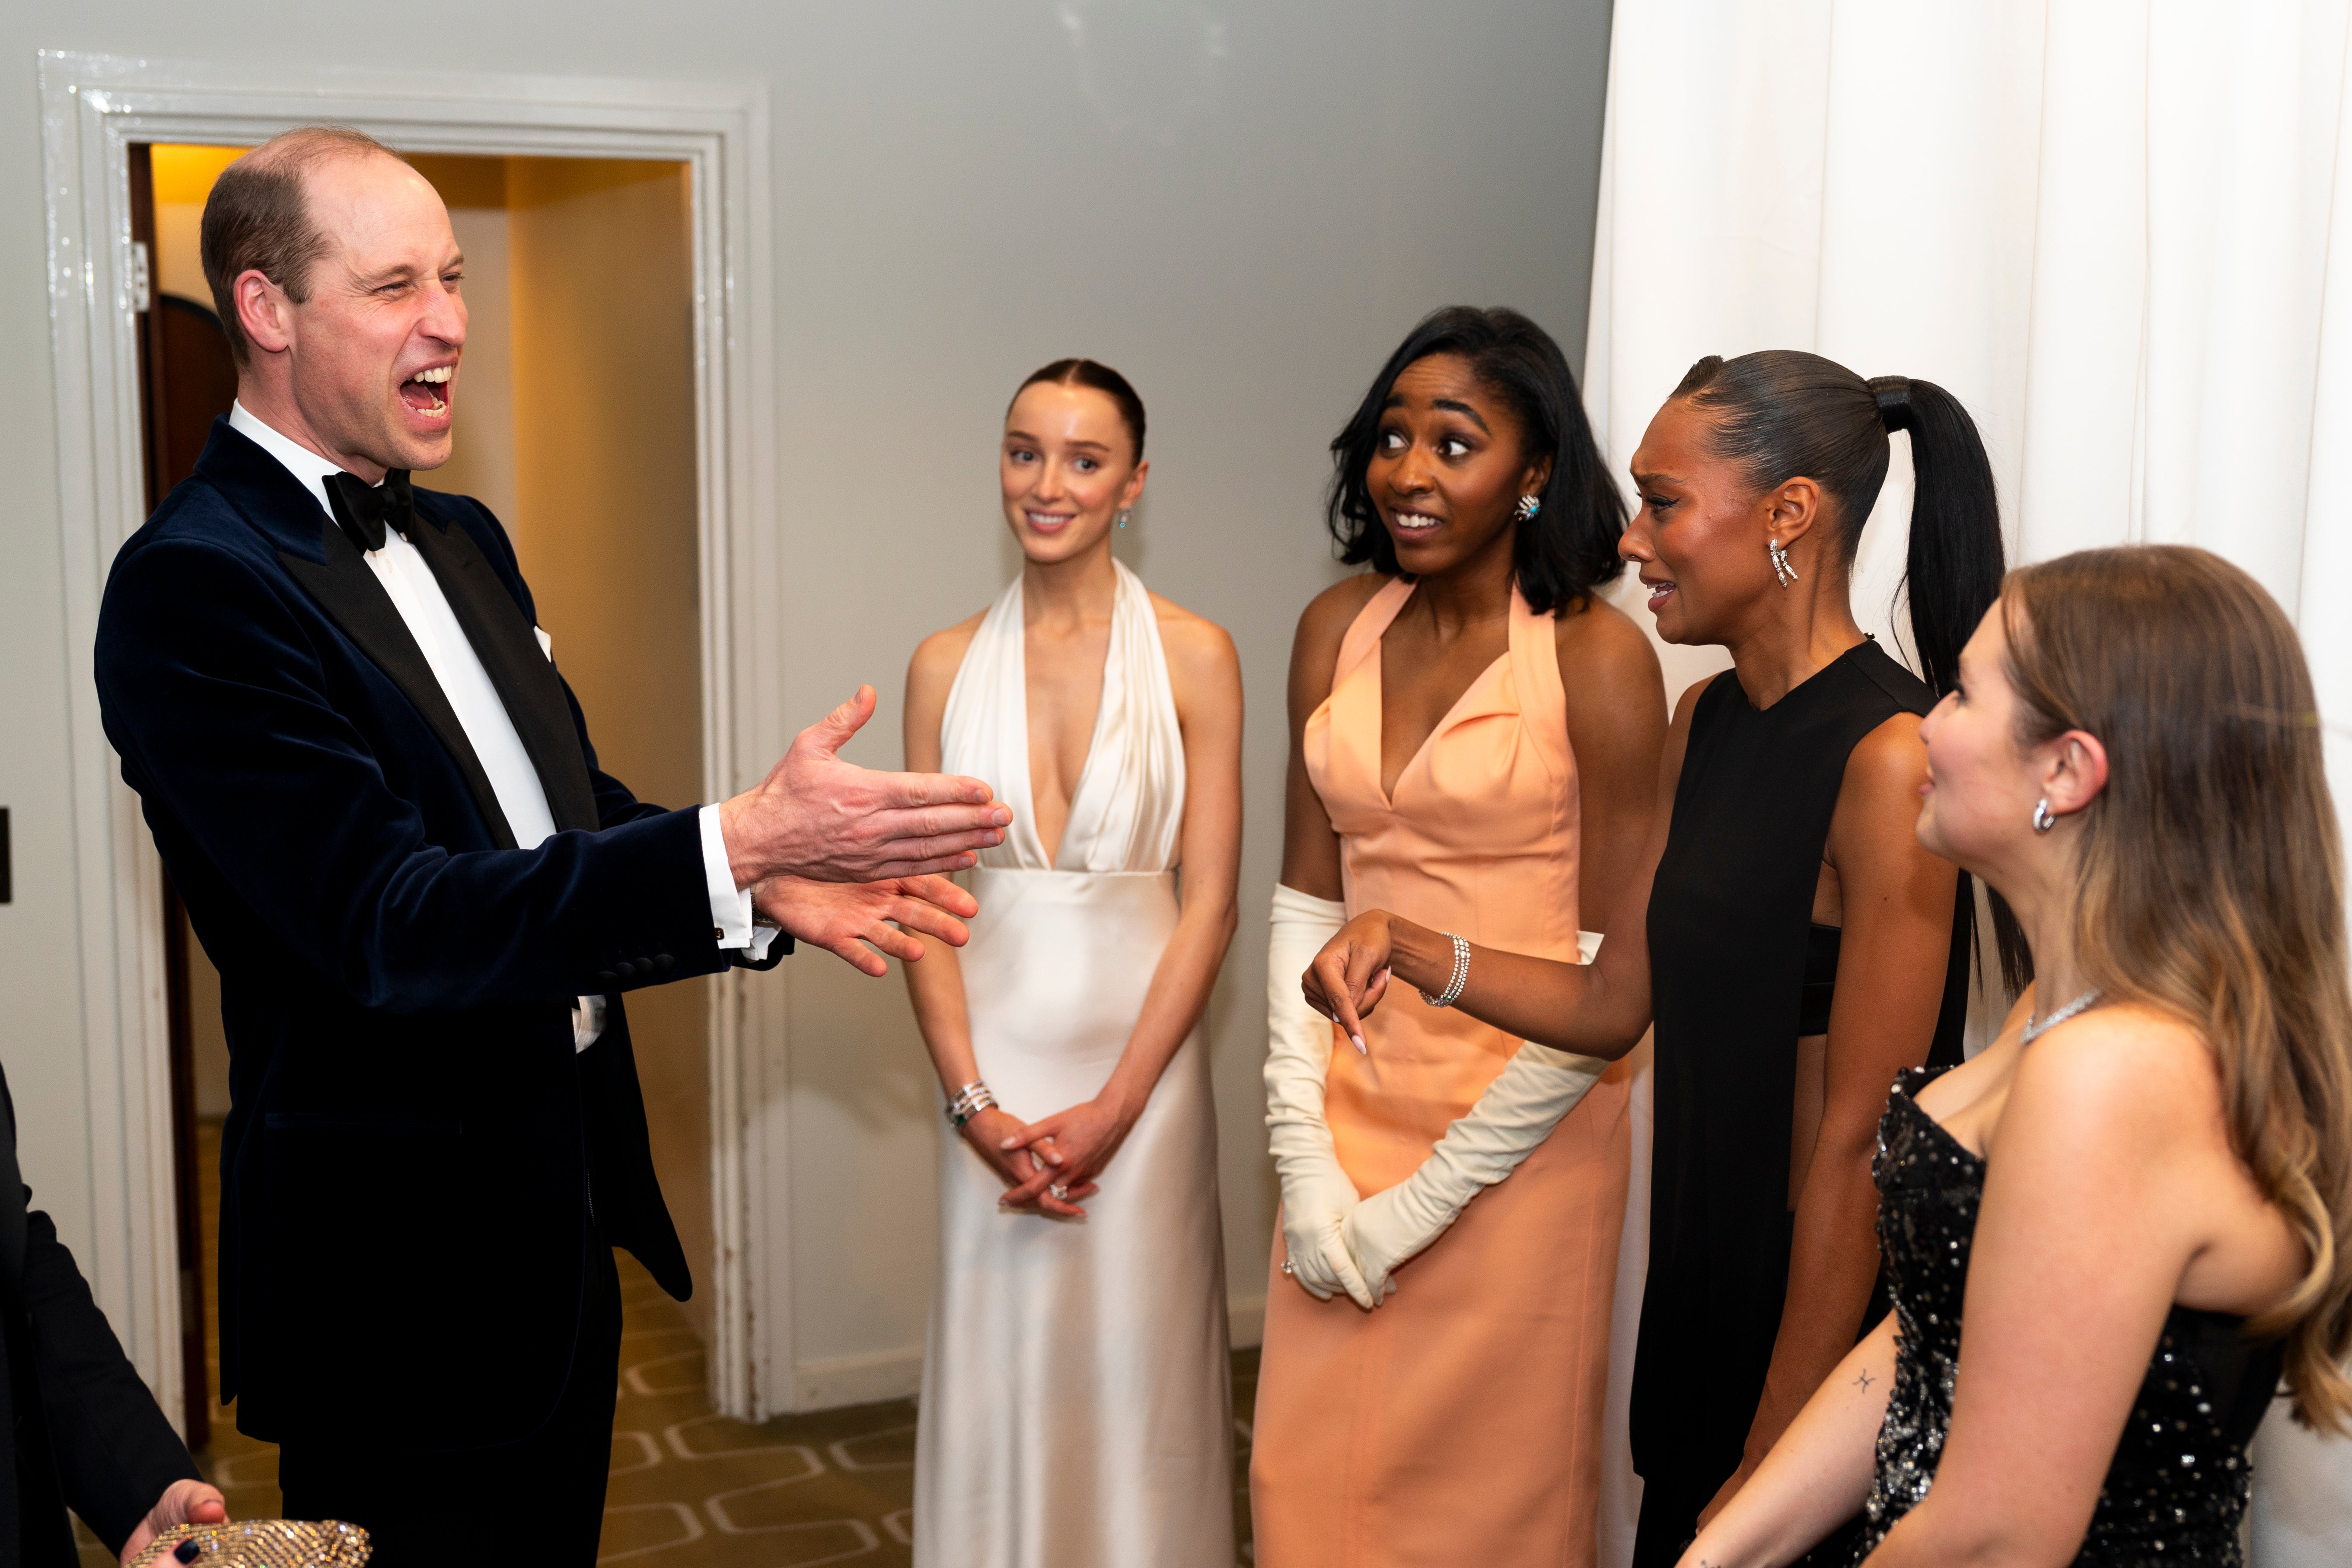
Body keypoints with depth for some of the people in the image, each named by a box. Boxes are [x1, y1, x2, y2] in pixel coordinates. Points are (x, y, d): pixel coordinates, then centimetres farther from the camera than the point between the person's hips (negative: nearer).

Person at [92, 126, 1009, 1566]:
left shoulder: (461, 540, 9)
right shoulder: (194, 584, -19)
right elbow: (386, 922, -27)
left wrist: (767, 885, -5)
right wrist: (738, 846, -33)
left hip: (565, 1197, 8)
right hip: (398, 1256, -8)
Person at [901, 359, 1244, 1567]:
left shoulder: (1193, 657, -3)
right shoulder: (946, 665, 3)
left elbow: (1208, 904, -5)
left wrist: (1114, 1106, -11)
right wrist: (975, 1103, -8)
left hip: (1141, 1063, -1)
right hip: (994, 1069, 2)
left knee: (1135, 1364, 7)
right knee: (997, 1367, 9)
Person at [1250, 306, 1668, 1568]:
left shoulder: (1596, 656, -12)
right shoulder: (1338, 628, 3)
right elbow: (1306, 896, 4)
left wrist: (1432, 1195, -10)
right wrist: (1304, 1156, -4)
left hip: (1519, 1129, -4)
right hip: (1353, 1108, 5)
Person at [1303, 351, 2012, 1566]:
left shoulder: (1889, 759, -21)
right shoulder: (1706, 723, 5)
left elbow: (1860, 1144, -21)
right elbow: (1613, 1004, 10)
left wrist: (1772, 1464, -17)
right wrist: (1405, 948, -5)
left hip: (1831, 1323, -7)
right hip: (1700, 1281, 8)